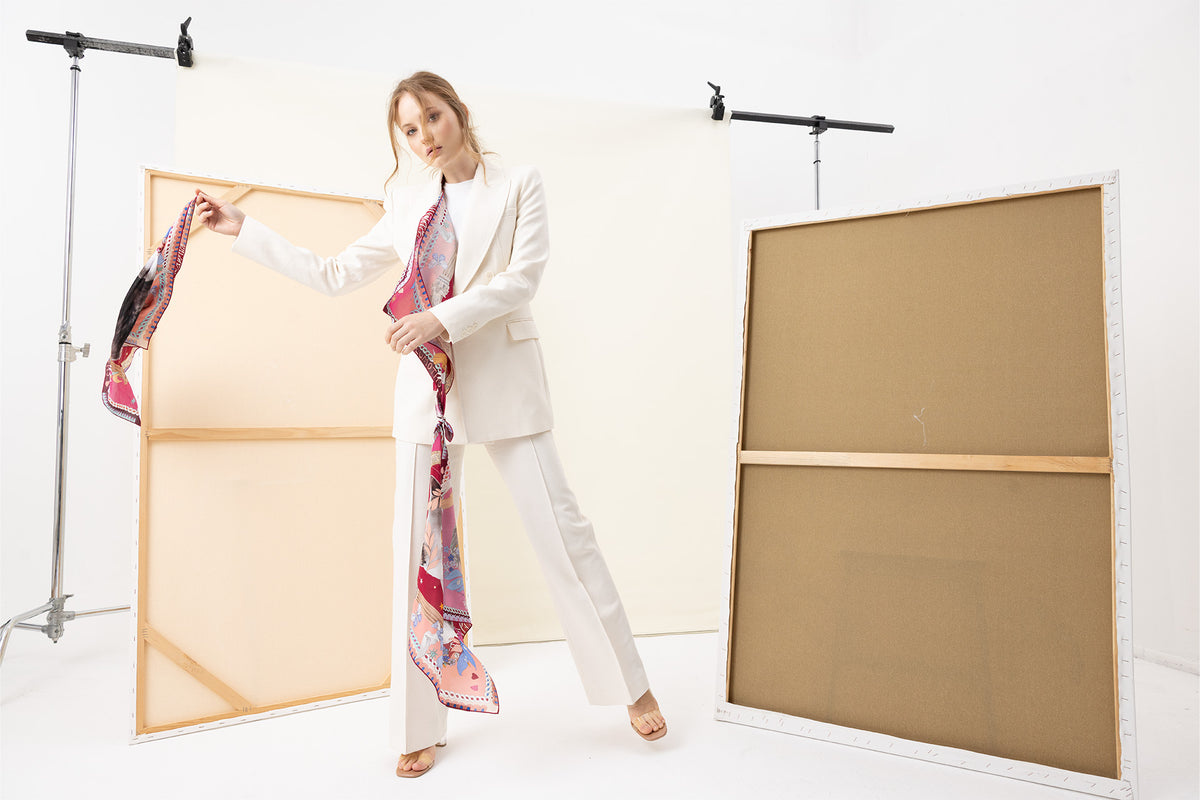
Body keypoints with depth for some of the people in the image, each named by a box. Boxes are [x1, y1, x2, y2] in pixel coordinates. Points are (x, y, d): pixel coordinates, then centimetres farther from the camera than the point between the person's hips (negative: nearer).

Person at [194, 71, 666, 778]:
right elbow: (334, 275, 19)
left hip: (504, 380, -3)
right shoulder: (407, 207, 15)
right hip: (427, 384, 4)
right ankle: (422, 728, 18)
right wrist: (242, 228, 21)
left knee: (561, 531, -2)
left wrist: (444, 319, -17)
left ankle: (633, 687, 17)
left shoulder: (519, 184, 6)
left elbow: (523, 276, -7)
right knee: (418, 549, 3)